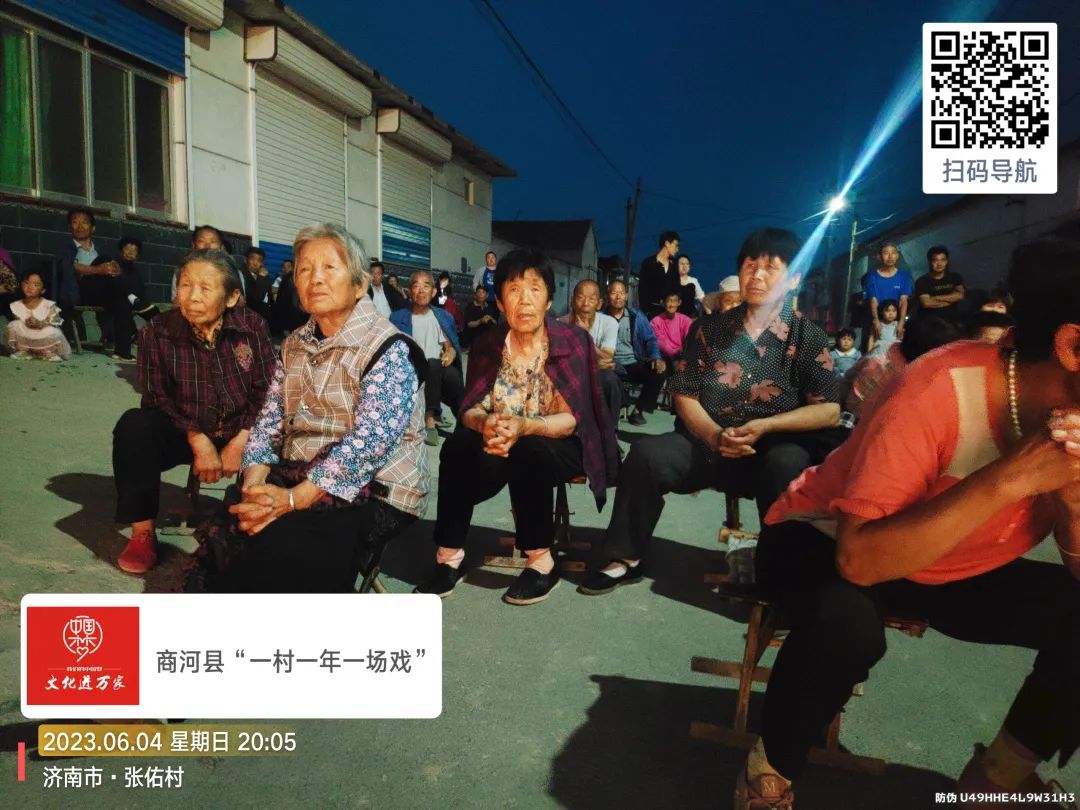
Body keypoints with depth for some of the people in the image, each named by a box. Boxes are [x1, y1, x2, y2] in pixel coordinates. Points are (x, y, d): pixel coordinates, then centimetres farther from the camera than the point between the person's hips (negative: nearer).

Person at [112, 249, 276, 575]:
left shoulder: (252, 326, -10)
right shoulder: (157, 332, -9)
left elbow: (268, 391, -11)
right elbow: (158, 398, -9)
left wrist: (240, 443, -22)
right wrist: (198, 441, -23)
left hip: (242, 434, 0)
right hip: (185, 434, 0)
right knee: (134, 425, -26)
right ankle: (143, 533, -15)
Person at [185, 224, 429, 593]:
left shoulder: (388, 350, -9)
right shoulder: (294, 345, 13)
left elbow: (368, 440, -21)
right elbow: (268, 423, 8)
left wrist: (293, 499, -26)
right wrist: (253, 485, -12)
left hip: (371, 493, -5)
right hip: (296, 482, 6)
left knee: (274, 550, -28)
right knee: (224, 539, -19)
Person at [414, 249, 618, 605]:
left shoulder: (573, 340, -10)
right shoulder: (487, 344, 0)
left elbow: (571, 419, -17)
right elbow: (470, 409, -7)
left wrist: (525, 426, -37)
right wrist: (484, 423, -33)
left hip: (561, 446, -3)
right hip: (505, 444, 3)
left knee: (527, 452, -36)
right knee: (457, 447, -28)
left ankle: (541, 562, -22)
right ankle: (448, 557, -21)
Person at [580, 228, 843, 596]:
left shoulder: (808, 336, 3)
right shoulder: (710, 328, 10)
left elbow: (829, 410, -5)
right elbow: (684, 395, 5)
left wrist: (765, 427, -18)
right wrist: (715, 436, -15)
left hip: (774, 451, -2)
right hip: (708, 443, 3)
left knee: (789, 464, -37)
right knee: (647, 452, -24)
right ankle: (626, 559, -8)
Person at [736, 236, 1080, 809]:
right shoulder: (942, 390, -32)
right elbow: (859, 559, -37)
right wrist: (1006, 479, -42)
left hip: (958, 570, 7)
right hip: (826, 541, -6)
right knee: (846, 626, -37)